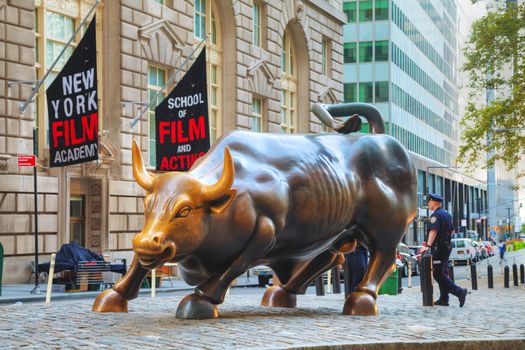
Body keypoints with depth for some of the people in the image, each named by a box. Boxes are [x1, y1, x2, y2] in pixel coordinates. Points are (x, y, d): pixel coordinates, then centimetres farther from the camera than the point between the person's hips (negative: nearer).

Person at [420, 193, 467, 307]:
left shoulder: (436, 215, -14)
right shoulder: (446, 214, 16)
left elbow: (433, 231, -26)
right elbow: (452, 230, 23)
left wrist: (428, 245, -33)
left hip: (439, 247, -10)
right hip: (447, 246, 10)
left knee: (438, 275, -9)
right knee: (443, 274, 12)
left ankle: (459, 291, -17)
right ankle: (443, 299, 13)